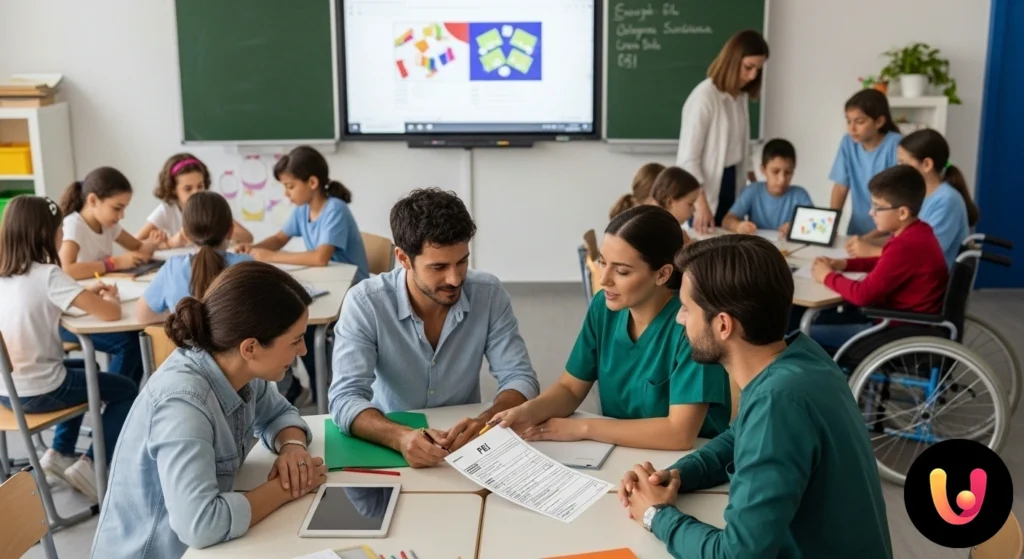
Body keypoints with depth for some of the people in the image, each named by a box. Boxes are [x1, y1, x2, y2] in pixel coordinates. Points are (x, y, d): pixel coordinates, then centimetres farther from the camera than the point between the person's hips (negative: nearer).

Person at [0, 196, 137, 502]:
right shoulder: (48, 275, -18)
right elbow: (110, 313, -23)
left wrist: (85, 293, 10)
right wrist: (110, 297, 0)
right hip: (38, 392, -7)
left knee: (84, 371, 33)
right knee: (127, 390, 13)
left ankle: (59, 453, 29)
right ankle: (89, 467, 5)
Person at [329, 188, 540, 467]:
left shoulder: (489, 294, -9)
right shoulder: (364, 303, -16)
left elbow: (520, 378, -9)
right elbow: (346, 398, -21)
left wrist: (485, 422, -30)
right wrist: (400, 437, -40)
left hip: (466, 447, 1)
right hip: (390, 447, 0)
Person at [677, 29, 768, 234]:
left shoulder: (741, 97, 7)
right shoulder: (704, 96, -17)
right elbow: (688, 158, -19)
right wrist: (701, 204, -24)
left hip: (732, 186, 7)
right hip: (705, 192, -7)